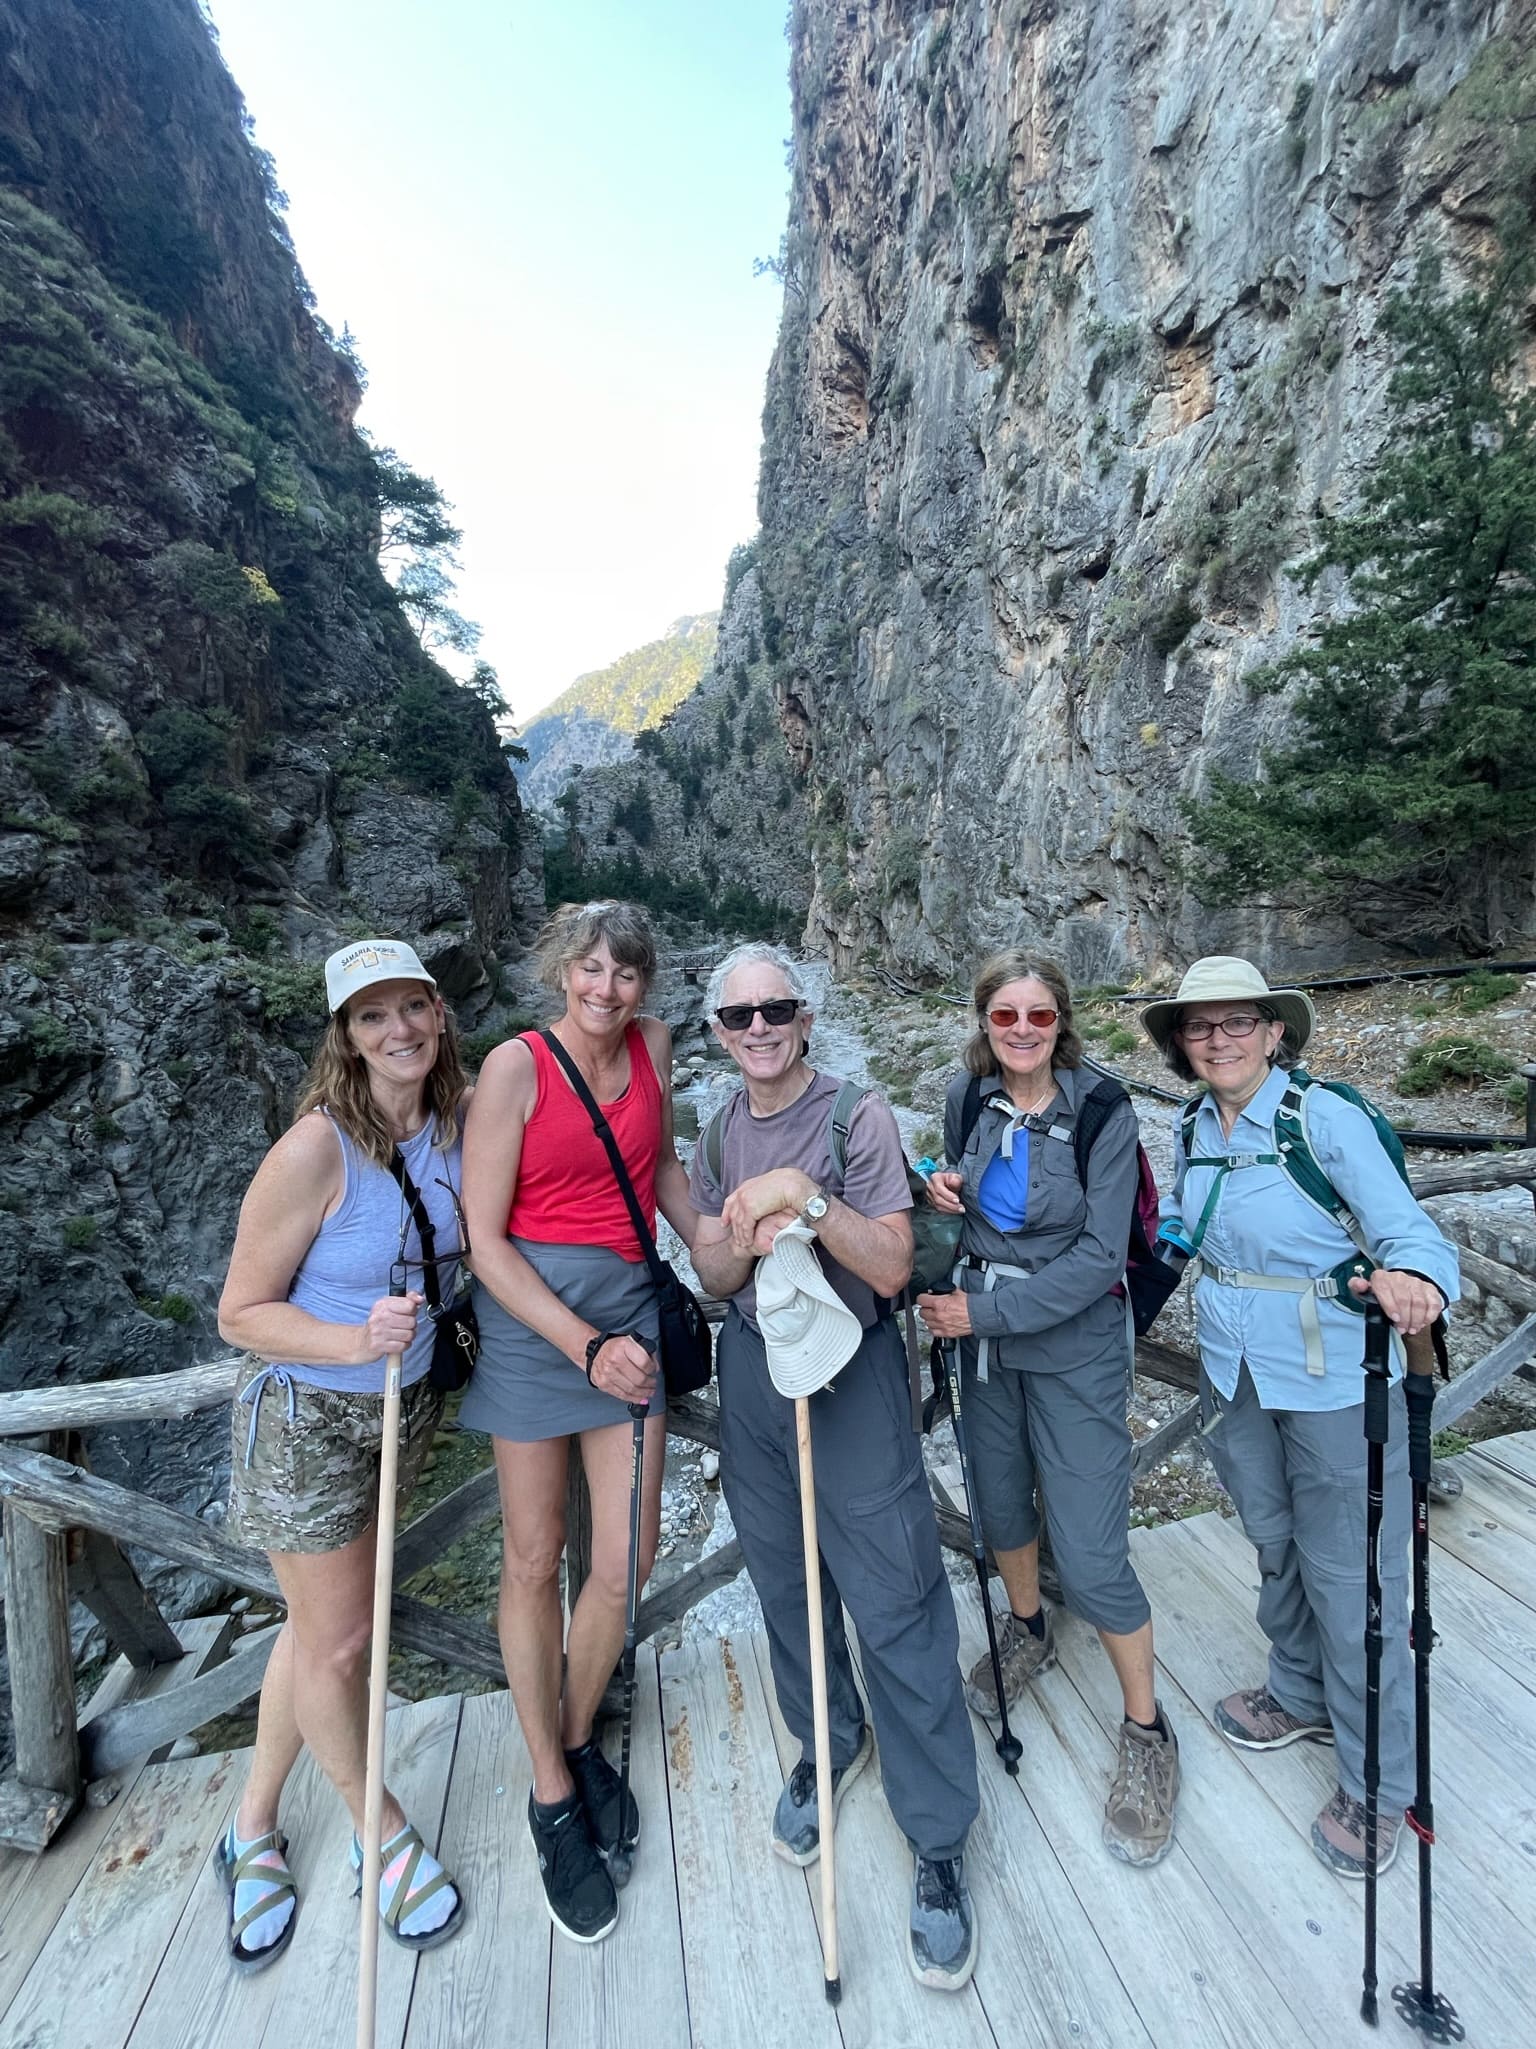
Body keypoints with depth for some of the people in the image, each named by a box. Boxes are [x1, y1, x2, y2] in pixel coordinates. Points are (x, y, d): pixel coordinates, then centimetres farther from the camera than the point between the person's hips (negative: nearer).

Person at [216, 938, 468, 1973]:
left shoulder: (461, 1119, -10)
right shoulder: (316, 1150, -25)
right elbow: (242, 1312, -17)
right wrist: (356, 1341, -30)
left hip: (405, 1405, 5)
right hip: (307, 1417, -4)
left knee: (321, 1623, 20)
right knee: (338, 1641, 12)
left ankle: (254, 1830, 46)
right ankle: (383, 1832, 40)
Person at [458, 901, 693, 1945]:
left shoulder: (654, 1044, 3)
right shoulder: (516, 1065, -10)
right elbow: (485, 1240, -11)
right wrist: (586, 1347, -16)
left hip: (629, 1303, 4)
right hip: (530, 1312, -3)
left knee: (628, 1555, 6)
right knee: (535, 1561, 10)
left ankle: (578, 1740, 36)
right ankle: (553, 1798, 33)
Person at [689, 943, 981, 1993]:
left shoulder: (857, 1114, -12)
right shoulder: (716, 1130, 3)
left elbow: (891, 1267, -17)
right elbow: (712, 1274, 4)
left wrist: (806, 1196, -30)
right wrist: (747, 1241, -19)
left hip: (852, 1367, -4)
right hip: (751, 1366, 5)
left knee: (897, 1604, 1)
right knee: (784, 1579, 19)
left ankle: (939, 1842, 22)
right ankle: (828, 1743, 45)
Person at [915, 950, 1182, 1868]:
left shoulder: (1103, 1112, -17)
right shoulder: (967, 1100, -4)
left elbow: (1100, 1255, -19)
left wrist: (986, 1311, -21)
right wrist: (943, 1193, -12)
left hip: (1076, 1345, -4)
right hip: (985, 1338, 5)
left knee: (1091, 1554, 0)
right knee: (1001, 1502, 22)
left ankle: (1147, 1733, 28)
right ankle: (1028, 1630, 52)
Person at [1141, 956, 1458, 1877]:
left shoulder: (1329, 1118, -18)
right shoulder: (1194, 1130, -2)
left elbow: (1410, 1232, -22)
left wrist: (1409, 1280, -40)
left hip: (1336, 1383, -5)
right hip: (1235, 1377, 6)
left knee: (1347, 1575, 8)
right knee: (1275, 1543, 24)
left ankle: (1377, 1783, 33)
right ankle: (1302, 1697, 50)